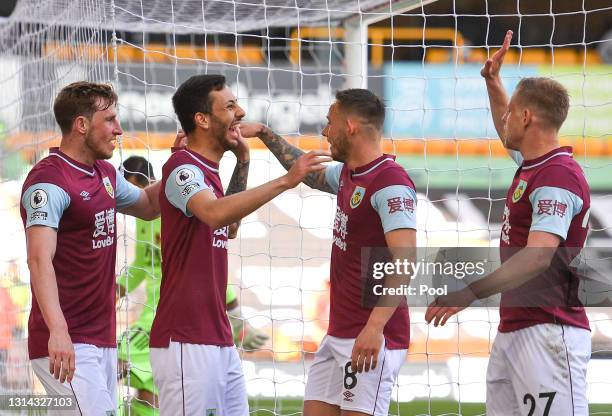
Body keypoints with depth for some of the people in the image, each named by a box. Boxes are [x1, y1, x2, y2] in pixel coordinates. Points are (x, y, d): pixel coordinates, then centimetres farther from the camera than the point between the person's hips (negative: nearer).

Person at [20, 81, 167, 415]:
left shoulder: (106, 175, 15)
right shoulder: (50, 180, -15)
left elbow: (148, 205, 35)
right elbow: (40, 259, -27)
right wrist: (57, 330, -40)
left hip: (103, 338, 9)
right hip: (66, 344, -9)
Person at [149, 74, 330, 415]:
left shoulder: (206, 170, 17)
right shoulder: (183, 167, -13)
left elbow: (228, 222, 32)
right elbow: (215, 214, -33)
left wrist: (243, 162, 21)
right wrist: (286, 181, -38)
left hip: (220, 339, 10)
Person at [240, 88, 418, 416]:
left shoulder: (391, 183, -16)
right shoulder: (347, 174, 14)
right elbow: (310, 174, 38)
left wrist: (375, 326, -33)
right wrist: (265, 134, 36)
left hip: (372, 339, -10)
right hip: (338, 333, 10)